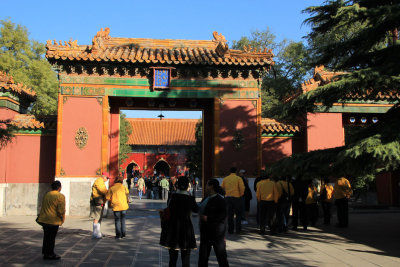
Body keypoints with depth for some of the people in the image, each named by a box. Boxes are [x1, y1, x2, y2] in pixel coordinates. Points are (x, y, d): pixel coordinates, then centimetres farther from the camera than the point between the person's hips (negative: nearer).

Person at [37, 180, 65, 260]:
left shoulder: (46, 195, 9)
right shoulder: (60, 196, -13)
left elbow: (43, 207, 16)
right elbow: (61, 211, -17)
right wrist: (63, 218, 0)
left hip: (43, 219, 7)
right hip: (53, 221, -7)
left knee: (46, 236, 18)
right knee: (51, 237, 4)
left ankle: (45, 252, 28)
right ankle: (49, 254, 11)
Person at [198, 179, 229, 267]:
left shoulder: (219, 199, -15)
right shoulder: (206, 198, 10)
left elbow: (223, 215, -21)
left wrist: (208, 218, -25)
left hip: (216, 231, -8)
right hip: (205, 230, 8)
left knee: (220, 252, 3)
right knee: (203, 254, 13)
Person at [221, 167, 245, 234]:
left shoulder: (225, 179, 6)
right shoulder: (238, 178, -5)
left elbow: (222, 188, 7)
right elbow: (242, 188, -12)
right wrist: (241, 194, 4)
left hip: (228, 197, 3)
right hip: (236, 198, -3)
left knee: (229, 214, 9)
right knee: (238, 214, 8)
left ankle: (230, 230, 9)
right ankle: (238, 230, 6)